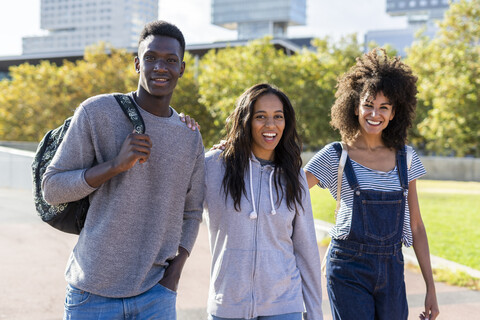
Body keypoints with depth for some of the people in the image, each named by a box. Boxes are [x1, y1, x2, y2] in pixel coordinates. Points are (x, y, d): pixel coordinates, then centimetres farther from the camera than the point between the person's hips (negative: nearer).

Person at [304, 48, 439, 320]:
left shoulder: (405, 159, 7)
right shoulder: (335, 156, -2)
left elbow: (415, 225, 10)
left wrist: (431, 288, 9)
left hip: (391, 270, 3)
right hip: (349, 269, -3)